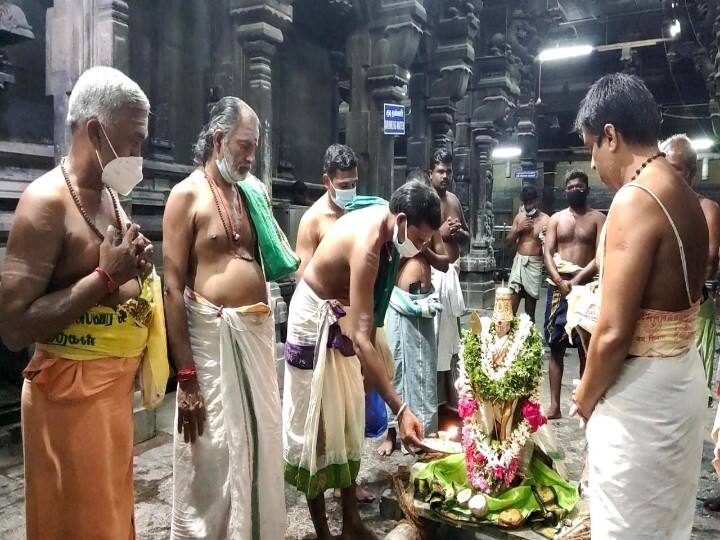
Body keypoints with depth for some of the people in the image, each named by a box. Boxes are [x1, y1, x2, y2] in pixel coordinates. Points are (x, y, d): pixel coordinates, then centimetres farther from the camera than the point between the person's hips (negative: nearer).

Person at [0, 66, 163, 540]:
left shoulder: (110, 196, 10)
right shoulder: (48, 201, -17)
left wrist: (136, 270, 3)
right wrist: (106, 276, -23)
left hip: (117, 381, 8)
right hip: (72, 389, -8)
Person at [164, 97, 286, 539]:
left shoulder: (249, 193, 14)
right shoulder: (188, 194, -5)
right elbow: (173, 288, -12)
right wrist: (186, 376, -16)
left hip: (258, 332, 7)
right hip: (212, 334, -6)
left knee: (260, 442, 15)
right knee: (213, 453, 3)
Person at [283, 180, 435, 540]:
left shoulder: (384, 219, -10)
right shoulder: (366, 246, -35)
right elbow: (361, 339, -40)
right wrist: (400, 410, -43)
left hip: (342, 314, 8)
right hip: (315, 317, -8)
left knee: (348, 419, 11)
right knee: (316, 422, -1)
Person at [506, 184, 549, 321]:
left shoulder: (546, 220, -5)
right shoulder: (519, 217, 9)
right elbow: (508, 242, 11)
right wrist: (518, 229, -5)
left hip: (535, 264, -3)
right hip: (518, 262, 3)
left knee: (530, 312, 4)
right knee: (510, 308, -3)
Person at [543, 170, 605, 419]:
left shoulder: (597, 218, 3)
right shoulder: (556, 218, 11)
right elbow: (548, 253, 2)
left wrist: (577, 280, -17)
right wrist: (560, 281, -14)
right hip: (558, 287, 2)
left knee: (586, 347, 3)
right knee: (556, 346, 2)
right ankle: (554, 405, 8)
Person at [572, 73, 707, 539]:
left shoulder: (636, 200, -22)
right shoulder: (686, 197, 7)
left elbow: (614, 332, -25)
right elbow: (674, 298, 12)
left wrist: (586, 395, -7)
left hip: (642, 388, -9)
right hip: (682, 373, 9)